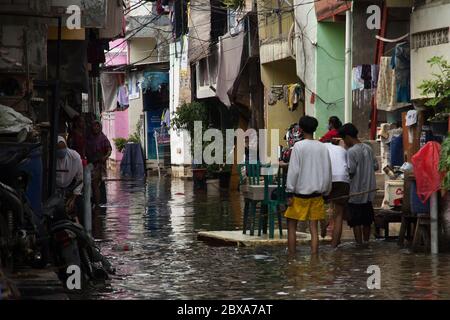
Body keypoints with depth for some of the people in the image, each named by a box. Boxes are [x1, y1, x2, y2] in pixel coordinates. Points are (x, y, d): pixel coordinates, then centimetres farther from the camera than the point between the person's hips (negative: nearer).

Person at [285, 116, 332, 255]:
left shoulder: (299, 146, -8)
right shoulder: (323, 148, 5)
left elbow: (293, 171, -11)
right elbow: (328, 172, 9)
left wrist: (290, 193, -8)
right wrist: (325, 192, 18)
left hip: (300, 193, -4)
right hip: (317, 193, 4)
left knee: (291, 226, 5)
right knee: (314, 228, 5)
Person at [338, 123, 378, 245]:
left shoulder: (351, 151, -16)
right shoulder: (368, 148, 5)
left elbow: (350, 171, -21)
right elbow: (375, 166, 10)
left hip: (356, 193, -7)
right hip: (369, 191, 7)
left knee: (356, 221, 2)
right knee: (366, 220, 15)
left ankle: (359, 243, 4)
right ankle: (366, 242, 22)